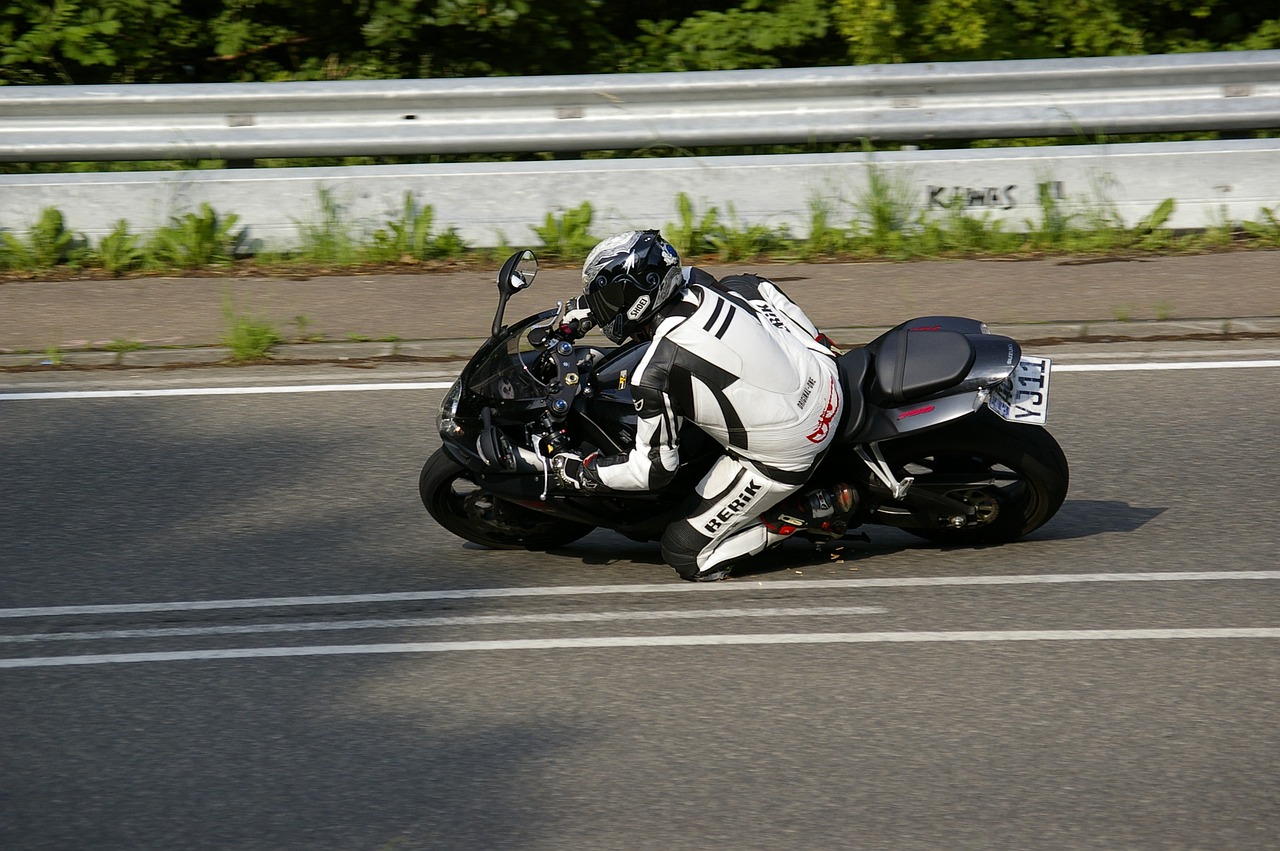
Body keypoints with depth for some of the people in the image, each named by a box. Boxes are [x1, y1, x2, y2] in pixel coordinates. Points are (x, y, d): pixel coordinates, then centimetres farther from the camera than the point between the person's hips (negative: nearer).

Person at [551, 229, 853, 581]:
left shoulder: (656, 375, -24)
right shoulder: (705, 286, -6)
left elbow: (655, 468, -14)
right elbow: (766, 292, 14)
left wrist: (581, 471, 0)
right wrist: (819, 347, 27)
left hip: (785, 458, -6)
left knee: (685, 555, 6)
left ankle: (814, 510, 1)